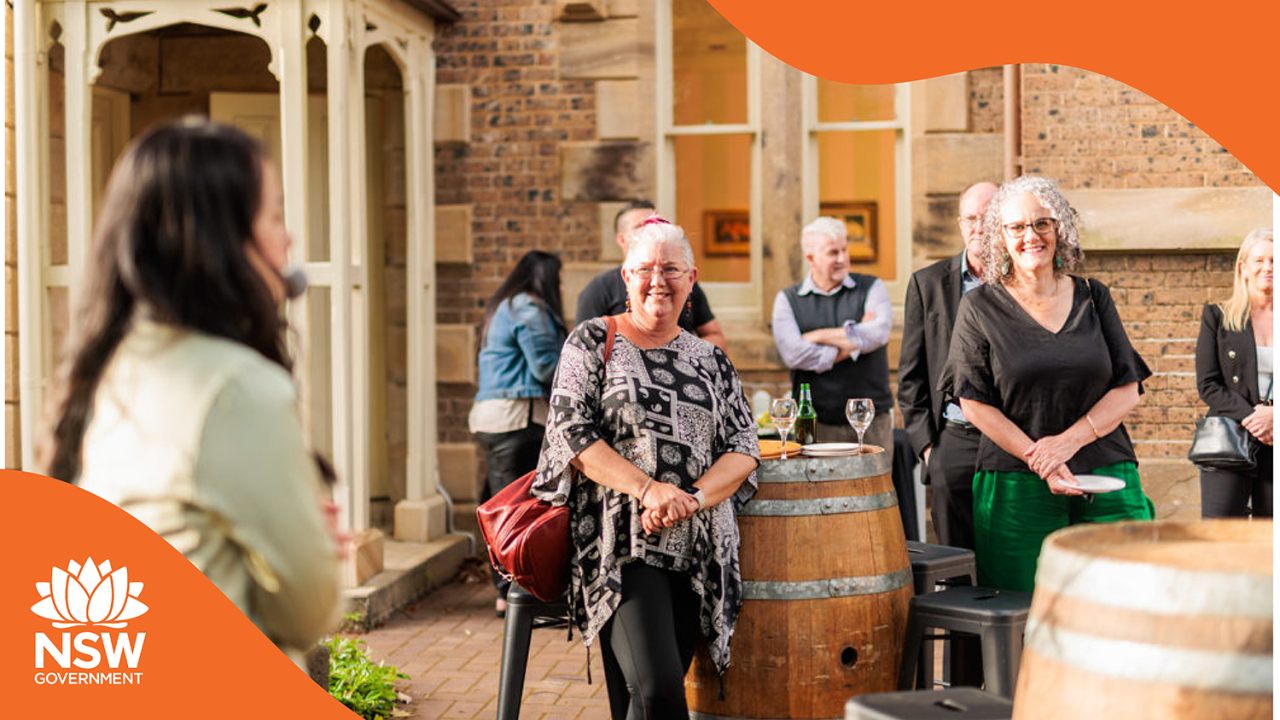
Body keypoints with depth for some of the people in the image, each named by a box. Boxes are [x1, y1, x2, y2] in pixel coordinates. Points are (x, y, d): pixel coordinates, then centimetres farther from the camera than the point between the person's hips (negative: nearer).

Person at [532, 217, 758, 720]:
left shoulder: (711, 360, 16)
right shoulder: (593, 342, 6)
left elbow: (744, 449, 8)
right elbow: (570, 432, -5)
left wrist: (692, 498, -12)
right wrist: (647, 489, -17)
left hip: (697, 551, 4)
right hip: (621, 545, -4)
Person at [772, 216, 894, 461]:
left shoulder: (871, 287, 8)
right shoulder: (787, 300, 6)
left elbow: (878, 334, -11)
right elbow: (793, 354, -9)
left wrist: (819, 336, -6)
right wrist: (853, 343, -6)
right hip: (816, 422, -1)